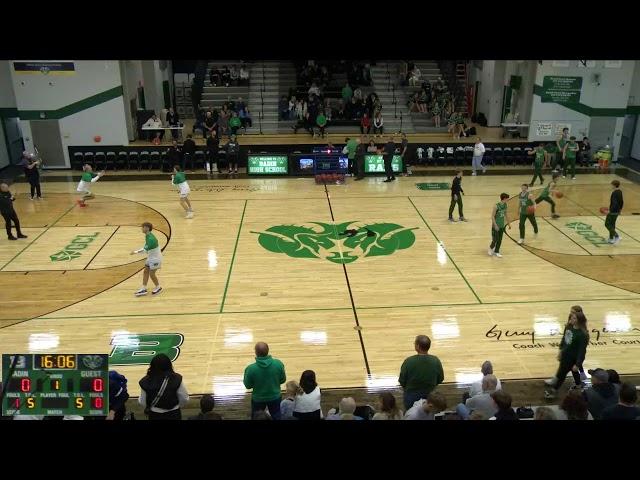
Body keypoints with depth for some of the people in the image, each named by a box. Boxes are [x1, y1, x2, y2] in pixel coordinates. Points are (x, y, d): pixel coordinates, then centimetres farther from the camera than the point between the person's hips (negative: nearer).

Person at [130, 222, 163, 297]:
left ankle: (158, 288, 20)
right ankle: (143, 289, 14)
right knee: (146, 271, 9)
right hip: (150, 257, 9)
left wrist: (135, 252, -24)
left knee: (151, 274, -1)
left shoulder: (151, 239, -28)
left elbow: (145, 250, -29)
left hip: (155, 258, -9)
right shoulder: (147, 236, 2)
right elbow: (146, 248, 10)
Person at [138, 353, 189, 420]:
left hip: (155, 415, 1)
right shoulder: (176, 379, -21)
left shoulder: (146, 382, -20)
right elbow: (184, 400, -11)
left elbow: (142, 403, -8)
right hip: (173, 414, 0)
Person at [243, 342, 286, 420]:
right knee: (276, 417, 27)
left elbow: (248, 386, -13)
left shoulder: (251, 368, -30)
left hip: (258, 399, -1)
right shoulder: (278, 363, -24)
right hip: (275, 397, 1)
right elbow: (283, 380, -8)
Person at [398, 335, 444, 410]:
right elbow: (440, 380, -2)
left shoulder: (409, 361, -23)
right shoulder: (435, 361, -16)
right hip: (430, 397, 2)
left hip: (412, 397, -2)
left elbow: (402, 382, -13)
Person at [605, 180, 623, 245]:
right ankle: (611, 239, 23)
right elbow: (622, 202, 16)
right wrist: (620, 209, 28)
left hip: (613, 212, -9)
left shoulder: (614, 193, -21)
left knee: (607, 224, -2)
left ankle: (617, 237, -9)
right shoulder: (620, 192, 7)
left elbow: (614, 203, -27)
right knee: (612, 224, 17)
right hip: (617, 211, 9)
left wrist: (609, 211, -23)